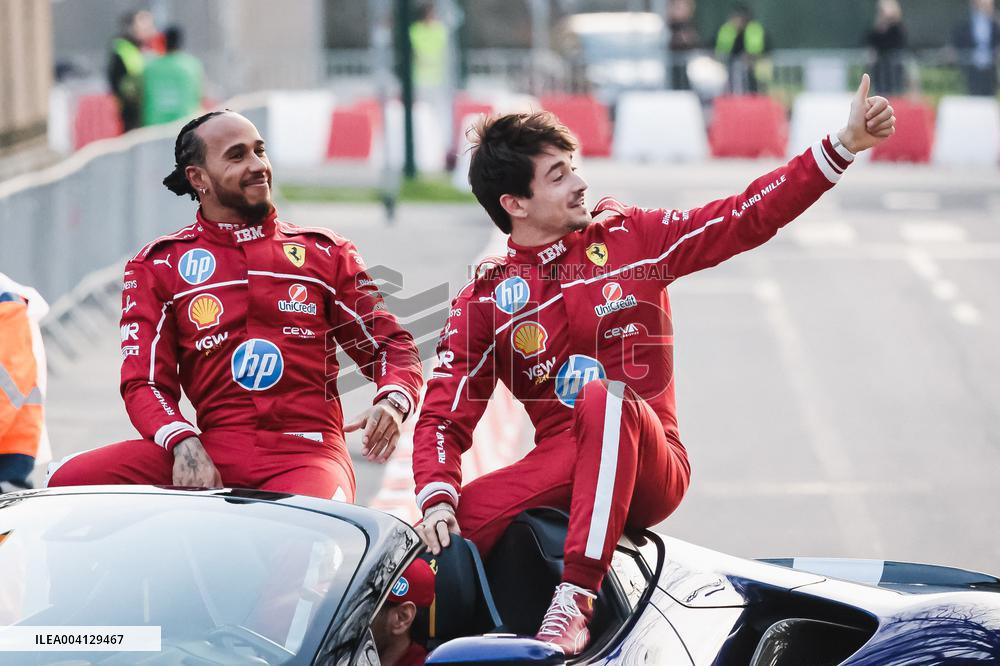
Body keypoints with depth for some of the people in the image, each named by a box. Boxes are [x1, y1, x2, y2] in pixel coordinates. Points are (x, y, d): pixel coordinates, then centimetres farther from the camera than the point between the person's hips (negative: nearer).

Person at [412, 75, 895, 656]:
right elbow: (445, 416, 2)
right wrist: (436, 496, -18)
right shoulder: (484, 299, 7)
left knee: (605, 400, -37)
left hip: (648, 469, -1)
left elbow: (749, 216, 6)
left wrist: (845, 146, -3)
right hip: (559, 466, 1)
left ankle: (577, 601, -43)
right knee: (450, 524, -28)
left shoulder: (630, 238, 8)